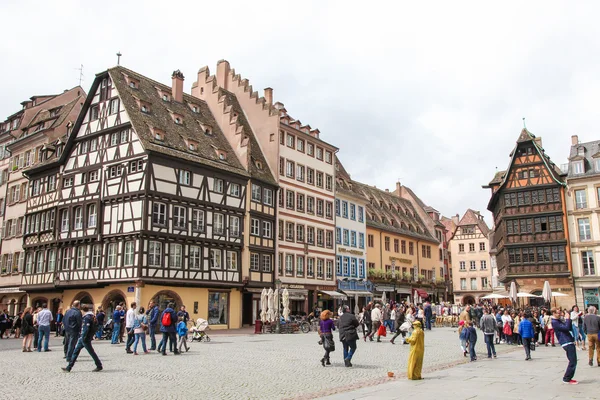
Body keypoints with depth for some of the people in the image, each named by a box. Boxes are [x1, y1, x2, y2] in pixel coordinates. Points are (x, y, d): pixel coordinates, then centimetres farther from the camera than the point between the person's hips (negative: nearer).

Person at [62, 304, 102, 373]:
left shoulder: (87, 317, -18)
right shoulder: (91, 316, 12)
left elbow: (86, 329, -25)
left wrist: (83, 337, -23)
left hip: (85, 338, -10)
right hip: (82, 338, 10)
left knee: (91, 352, 0)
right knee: (76, 351, 11)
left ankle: (99, 366, 10)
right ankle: (69, 367, 16)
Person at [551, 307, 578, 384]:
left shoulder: (559, 321, 19)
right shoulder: (554, 322, -12)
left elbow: (570, 328, 17)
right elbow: (566, 328, -22)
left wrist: (568, 319, 6)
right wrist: (567, 319, -13)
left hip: (570, 343, 10)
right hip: (566, 343, -10)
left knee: (573, 361, 13)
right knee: (572, 362, -8)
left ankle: (568, 378, 20)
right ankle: (566, 379, 0)